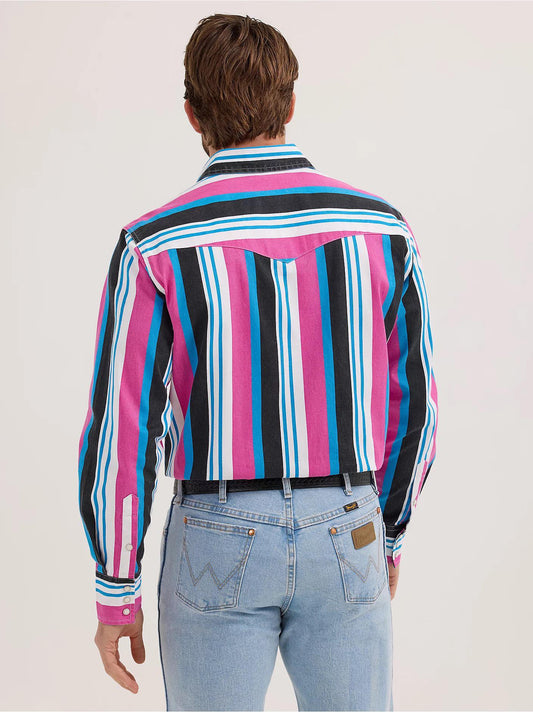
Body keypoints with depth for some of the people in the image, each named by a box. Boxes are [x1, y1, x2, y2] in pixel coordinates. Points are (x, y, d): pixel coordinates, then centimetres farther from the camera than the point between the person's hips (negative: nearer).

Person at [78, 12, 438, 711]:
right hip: (342, 540, 2)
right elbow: (413, 403, 3)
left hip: (220, 548, -2)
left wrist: (115, 595, 0)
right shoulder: (381, 228, -4)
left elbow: (119, 435, -12)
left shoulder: (155, 246, -13)